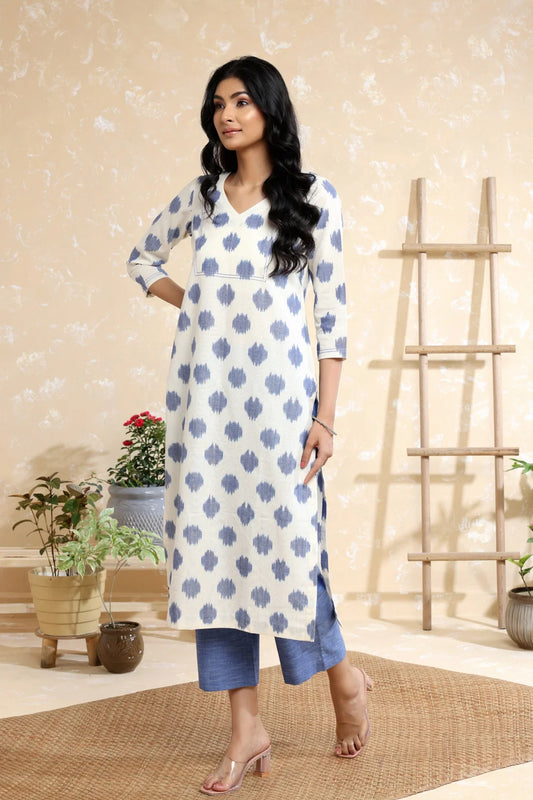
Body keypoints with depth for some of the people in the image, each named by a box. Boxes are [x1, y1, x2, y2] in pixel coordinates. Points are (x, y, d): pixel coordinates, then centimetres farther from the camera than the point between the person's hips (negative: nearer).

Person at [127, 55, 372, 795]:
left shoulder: (312, 199, 0)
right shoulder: (201, 198, 11)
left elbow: (332, 310, -2)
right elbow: (144, 256, 29)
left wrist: (326, 416, -7)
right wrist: (190, 300, 11)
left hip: (277, 391, -4)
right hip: (203, 393, 4)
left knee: (285, 540, -5)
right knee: (212, 546, 2)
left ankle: (342, 673, 26)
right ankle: (247, 728, 11)